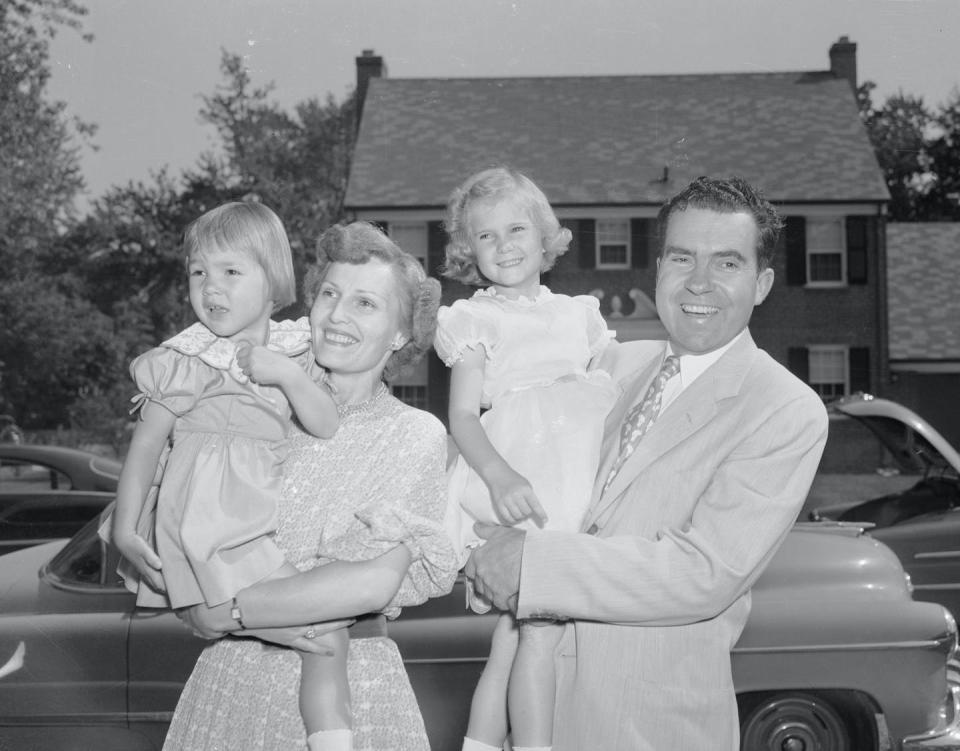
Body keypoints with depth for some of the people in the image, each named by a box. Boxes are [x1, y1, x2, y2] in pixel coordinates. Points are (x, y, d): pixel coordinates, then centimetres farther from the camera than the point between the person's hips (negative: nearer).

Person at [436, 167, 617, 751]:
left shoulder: (579, 315, 22)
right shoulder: (477, 320, 8)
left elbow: (610, 400, 24)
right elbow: (463, 416, -2)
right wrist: (500, 474, -21)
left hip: (578, 494, 4)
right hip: (515, 492, -4)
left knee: (510, 643, 1)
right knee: (541, 630, -18)